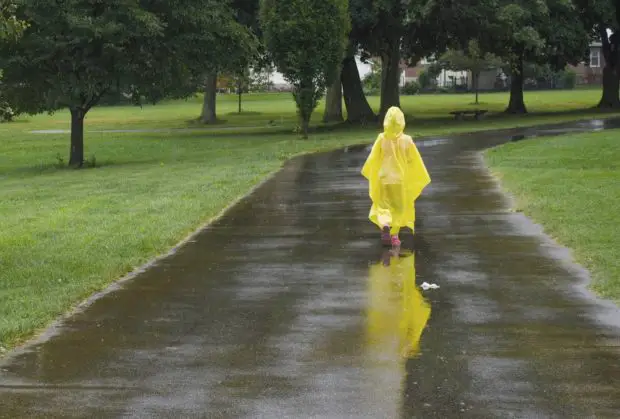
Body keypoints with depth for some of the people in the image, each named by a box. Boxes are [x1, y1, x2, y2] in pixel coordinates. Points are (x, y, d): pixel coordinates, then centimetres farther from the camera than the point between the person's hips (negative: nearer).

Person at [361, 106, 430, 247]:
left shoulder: (382, 138, -11)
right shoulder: (406, 140, -11)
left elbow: (373, 158, -2)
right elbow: (414, 161, -4)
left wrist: (368, 173, 16)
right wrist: (422, 178, 11)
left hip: (384, 178, 0)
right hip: (401, 178, 0)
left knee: (383, 206, 12)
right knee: (399, 207, 16)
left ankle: (385, 225, -16)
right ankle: (394, 235, 16)